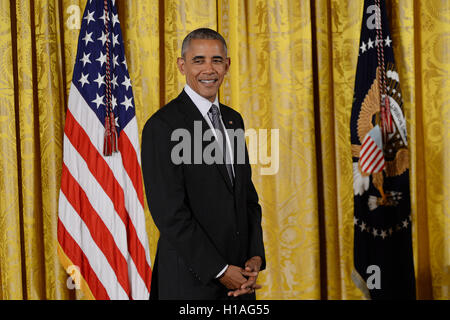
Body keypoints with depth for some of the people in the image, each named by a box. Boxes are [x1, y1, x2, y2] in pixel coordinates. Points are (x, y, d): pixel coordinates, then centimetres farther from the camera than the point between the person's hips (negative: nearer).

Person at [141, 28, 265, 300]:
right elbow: (169, 213, -17)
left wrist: (256, 257, -2)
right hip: (191, 281, -6)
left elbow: (248, 196, 12)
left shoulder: (234, 120, 10)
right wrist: (219, 270, -15)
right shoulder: (162, 127, -13)